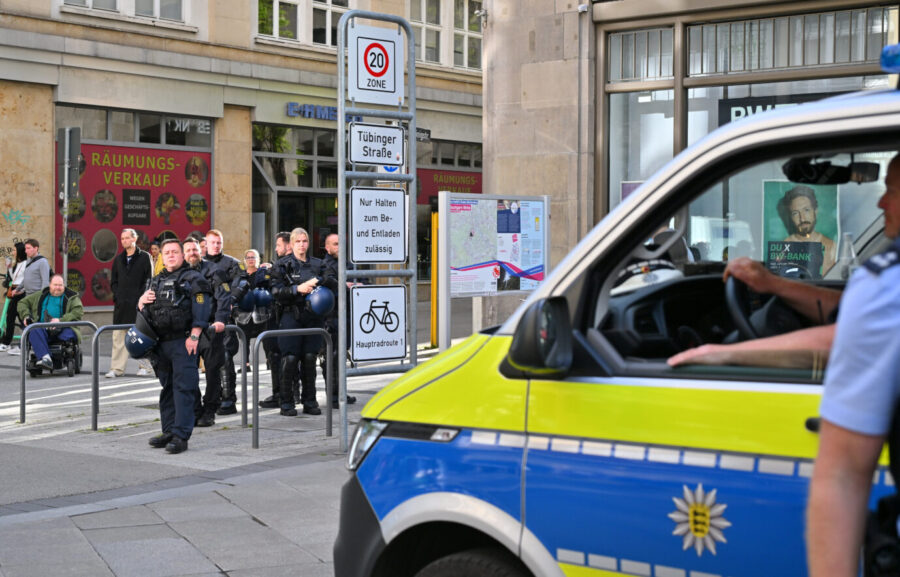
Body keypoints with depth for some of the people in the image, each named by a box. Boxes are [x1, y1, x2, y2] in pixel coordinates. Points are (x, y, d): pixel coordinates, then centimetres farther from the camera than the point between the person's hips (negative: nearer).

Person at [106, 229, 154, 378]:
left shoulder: (145, 257, 0)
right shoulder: (119, 259, 15)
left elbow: (149, 280, -4)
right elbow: (113, 281, 18)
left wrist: (140, 298, -11)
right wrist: (117, 296, 2)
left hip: (138, 303, -4)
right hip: (121, 304, 5)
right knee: (118, 336, 0)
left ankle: (144, 366, 11)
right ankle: (117, 368, 1)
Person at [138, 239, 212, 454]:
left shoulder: (193, 279, -1)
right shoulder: (156, 281, 21)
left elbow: (201, 310, -12)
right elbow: (143, 308, 29)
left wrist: (194, 336, -20)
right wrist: (142, 302, 5)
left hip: (183, 342, -7)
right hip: (161, 342, 7)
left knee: (184, 388, -9)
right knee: (166, 387, 13)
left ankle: (181, 436, -10)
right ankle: (169, 432, 21)